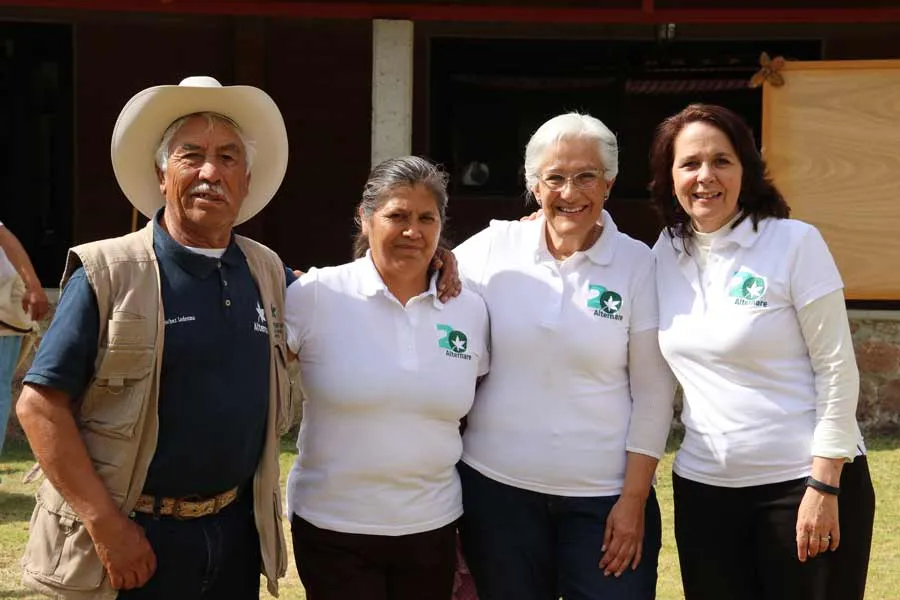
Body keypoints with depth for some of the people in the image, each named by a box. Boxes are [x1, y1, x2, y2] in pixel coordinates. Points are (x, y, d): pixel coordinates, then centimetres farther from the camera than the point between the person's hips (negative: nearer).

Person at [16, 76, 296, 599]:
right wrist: (105, 524, -18)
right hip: (134, 537, -4)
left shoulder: (267, 273, 5)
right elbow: (40, 403, -12)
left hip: (236, 531, 5)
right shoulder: (109, 275, -9)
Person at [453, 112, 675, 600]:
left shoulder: (636, 263, -2)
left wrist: (634, 499, -4)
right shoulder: (492, 249, 0)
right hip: (497, 488, 1)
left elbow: (653, 391, -1)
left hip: (604, 498, -1)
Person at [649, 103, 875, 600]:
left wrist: (824, 485, -13)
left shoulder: (795, 243, -9)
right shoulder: (665, 254, 4)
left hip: (805, 481, -4)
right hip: (703, 487, 5)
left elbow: (837, 369, -10)